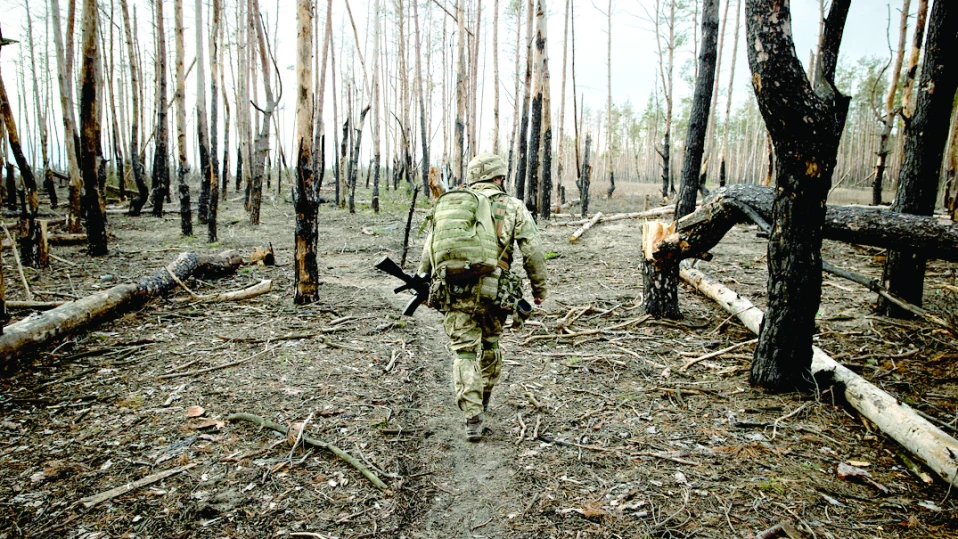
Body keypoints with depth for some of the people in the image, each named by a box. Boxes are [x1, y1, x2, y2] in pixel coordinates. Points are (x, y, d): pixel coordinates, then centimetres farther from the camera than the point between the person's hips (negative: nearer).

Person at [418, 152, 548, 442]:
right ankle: (484, 397, 42)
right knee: (490, 344, 23)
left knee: (464, 352, 6)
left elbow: (430, 249, 8)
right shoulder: (513, 207, 3)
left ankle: (473, 419, 2)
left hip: (453, 293, 1)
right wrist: (539, 288, 9)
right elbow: (533, 251, -1)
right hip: (493, 293, 0)